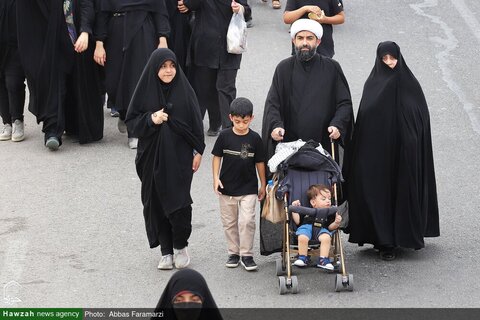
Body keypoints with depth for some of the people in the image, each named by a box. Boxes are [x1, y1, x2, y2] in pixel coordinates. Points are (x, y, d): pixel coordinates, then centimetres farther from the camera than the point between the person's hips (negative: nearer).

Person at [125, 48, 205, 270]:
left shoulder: (184, 90, -1)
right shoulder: (145, 90, -1)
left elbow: (196, 122, 3)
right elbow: (131, 121, 2)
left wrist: (198, 151, -1)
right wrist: (151, 119, -16)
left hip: (179, 156, -1)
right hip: (153, 157, 1)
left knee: (179, 202, -7)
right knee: (156, 203, 4)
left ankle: (180, 246, 15)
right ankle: (166, 251, 16)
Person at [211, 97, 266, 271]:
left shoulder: (254, 138, -6)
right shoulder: (225, 136, -5)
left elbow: (259, 162, 2)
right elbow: (217, 157, 3)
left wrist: (263, 185, 7)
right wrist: (216, 178, -7)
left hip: (248, 188, -2)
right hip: (227, 187, 2)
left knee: (247, 221, -9)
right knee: (229, 222, 10)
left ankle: (246, 254, 2)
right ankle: (233, 252, 23)